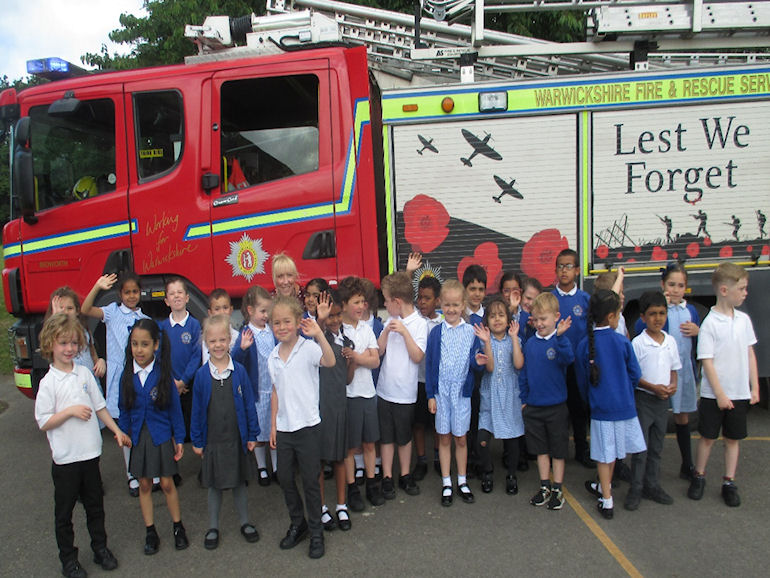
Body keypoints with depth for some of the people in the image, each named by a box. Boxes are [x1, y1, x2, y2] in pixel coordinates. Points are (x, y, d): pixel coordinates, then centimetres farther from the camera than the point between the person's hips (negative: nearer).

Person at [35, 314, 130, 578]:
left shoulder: (84, 374, 0)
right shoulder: (48, 383, -12)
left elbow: (100, 406, 9)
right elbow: (43, 423, -11)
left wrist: (116, 430, 9)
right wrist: (70, 411, -21)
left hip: (90, 452, 4)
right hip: (65, 458, -4)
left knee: (95, 505, 18)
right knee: (64, 511, 12)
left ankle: (100, 548, 34)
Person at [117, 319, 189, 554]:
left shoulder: (163, 373, -12)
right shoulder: (127, 376, -4)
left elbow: (174, 407, -7)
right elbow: (124, 409, 6)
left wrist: (179, 439, -5)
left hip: (162, 436, -3)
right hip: (139, 437, 3)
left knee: (167, 484, 6)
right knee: (144, 485, 12)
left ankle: (178, 528, 24)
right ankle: (150, 532, 26)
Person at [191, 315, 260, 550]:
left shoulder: (239, 371, -7)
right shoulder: (201, 374, -6)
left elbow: (249, 404, -2)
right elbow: (196, 409, 1)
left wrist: (252, 435, -1)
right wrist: (196, 440, 2)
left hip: (237, 439, 0)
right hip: (212, 440, 0)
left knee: (239, 483, 14)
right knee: (214, 485, 14)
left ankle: (245, 522, 32)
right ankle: (213, 527, 31)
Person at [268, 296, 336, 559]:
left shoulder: (309, 348, -12)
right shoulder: (273, 357, 6)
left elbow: (330, 362, -33)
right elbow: (276, 392, 14)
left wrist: (319, 335, -46)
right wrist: (273, 425, 14)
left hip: (307, 426, -5)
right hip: (283, 427, 6)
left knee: (310, 481, 5)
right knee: (285, 478, 15)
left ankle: (316, 531, 23)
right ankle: (297, 523, 36)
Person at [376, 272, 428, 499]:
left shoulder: (419, 323, -10)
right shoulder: (391, 321, 2)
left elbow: (417, 356, -16)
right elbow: (378, 351, 1)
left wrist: (404, 332, -22)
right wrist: (386, 331, -13)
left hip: (404, 392, -3)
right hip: (384, 389, 3)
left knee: (404, 437, 13)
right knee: (386, 436, 10)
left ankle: (405, 476, 28)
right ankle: (387, 478, 22)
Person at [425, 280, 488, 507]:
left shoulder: (471, 332, -2)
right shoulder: (436, 332, -2)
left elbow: (473, 363, -3)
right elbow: (429, 364, 0)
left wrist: (478, 361, -26)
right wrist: (430, 395, -2)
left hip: (462, 390, 0)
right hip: (441, 391, 0)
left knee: (460, 438, 9)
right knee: (444, 438, 9)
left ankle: (462, 482, 25)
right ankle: (446, 484, 21)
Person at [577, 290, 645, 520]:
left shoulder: (584, 344, -8)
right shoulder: (622, 342, -12)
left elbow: (582, 380, 3)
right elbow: (635, 374, -2)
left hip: (600, 407, 0)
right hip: (624, 406, 0)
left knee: (604, 454, 9)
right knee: (612, 450, 18)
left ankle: (607, 501, 16)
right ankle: (605, 487, 37)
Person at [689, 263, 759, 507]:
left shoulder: (743, 319, 2)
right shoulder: (710, 323, -14)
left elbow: (750, 354, 9)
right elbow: (707, 361, -14)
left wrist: (755, 387, 6)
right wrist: (720, 394, -15)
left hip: (740, 393, 5)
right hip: (714, 394, -4)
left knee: (733, 438, 13)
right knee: (708, 437, 8)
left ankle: (729, 483, 25)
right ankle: (699, 477, 26)